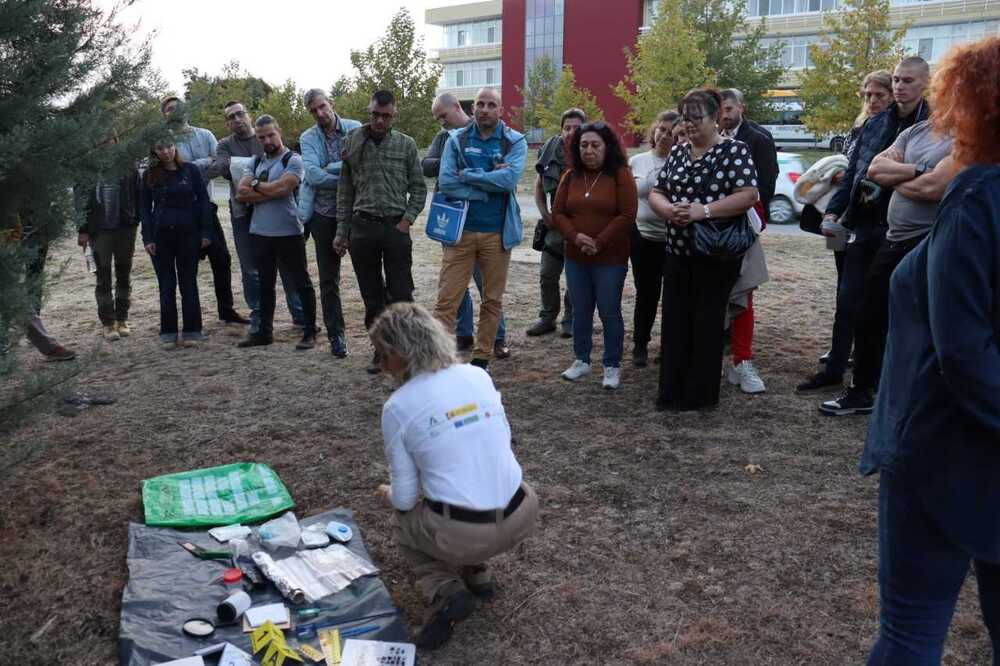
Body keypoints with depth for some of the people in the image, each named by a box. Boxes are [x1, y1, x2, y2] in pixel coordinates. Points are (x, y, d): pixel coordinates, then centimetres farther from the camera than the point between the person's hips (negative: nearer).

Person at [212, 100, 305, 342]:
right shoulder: (226, 145, 9)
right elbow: (220, 166, -11)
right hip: (243, 213, 0)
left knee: (287, 263, 2)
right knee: (251, 269, 4)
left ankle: (299, 313, 10)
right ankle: (257, 316, 16)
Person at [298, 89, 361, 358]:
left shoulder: (355, 129, -1)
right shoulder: (308, 138, 2)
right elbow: (313, 175, -13)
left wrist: (329, 169, -15)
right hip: (325, 215, 2)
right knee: (328, 280, 8)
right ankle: (336, 335, 20)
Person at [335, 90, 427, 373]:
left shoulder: (405, 144, 4)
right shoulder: (351, 143, 6)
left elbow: (418, 188, 6)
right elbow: (345, 191, 10)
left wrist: (407, 220, -6)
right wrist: (341, 232, 7)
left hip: (396, 226, -1)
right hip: (362, 227, 2)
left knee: (400, 294, -2)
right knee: (372, 296, 7)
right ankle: (381, 351, 18)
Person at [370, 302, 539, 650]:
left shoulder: (397, 406, -7)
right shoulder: (478, 375, 4)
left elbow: (405, 498, -1)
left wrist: (387, 494, 22)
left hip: (463, 534, -5)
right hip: (522, 517, 5)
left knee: (402, 520, 29)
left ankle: (445, 593, 6)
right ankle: (477, 573, 25)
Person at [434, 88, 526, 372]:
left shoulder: (515, 142, 0)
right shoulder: (456, 140, 2)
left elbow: (510, 178, -18)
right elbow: (446, 182, -11)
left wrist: (468, 175, -13)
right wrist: (490, 189, -14)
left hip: (498, 232, 0)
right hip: (460, 230, 0)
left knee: (492, 300, 10)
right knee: (447, 299, -4)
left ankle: (482, 358, 23)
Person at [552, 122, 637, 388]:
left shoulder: (620, 175, -6)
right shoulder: (570, 176, 8)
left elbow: (627, 215, -12)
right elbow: (558, 213, 5)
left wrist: (600, 243, -16)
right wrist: (575, 236, -14)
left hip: (610, 259, -4)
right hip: (576, 258, 5)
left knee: (609, 313, 2)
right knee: (580, 312, 13)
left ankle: (612, 366, 13)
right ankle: (581, 360, 27)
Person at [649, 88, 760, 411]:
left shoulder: (734, 150, -5)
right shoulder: (677, 152, 12)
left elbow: (748, 195, -15)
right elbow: (655, 193, 11)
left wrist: (704, 210, -24)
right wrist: (669, 209, -12)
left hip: (717, 254, -5)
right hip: (678, 251, 5)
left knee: (707, 323, 3)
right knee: (675, 320, 7)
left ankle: (701, 394, 15)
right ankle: (671, 391, 17)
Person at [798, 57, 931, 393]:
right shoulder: (875, 123, 8)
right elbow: (852, 172, 9)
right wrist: (833, 211, 0)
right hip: (864, 224, 4)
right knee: (848, 300, 8)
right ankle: (834, 369, 20)